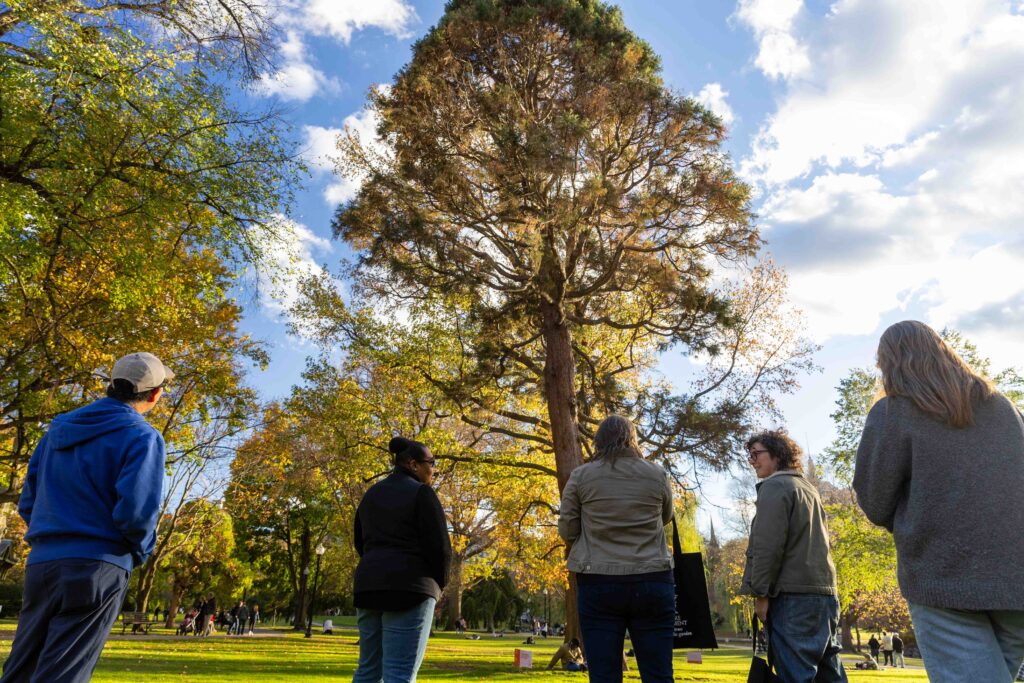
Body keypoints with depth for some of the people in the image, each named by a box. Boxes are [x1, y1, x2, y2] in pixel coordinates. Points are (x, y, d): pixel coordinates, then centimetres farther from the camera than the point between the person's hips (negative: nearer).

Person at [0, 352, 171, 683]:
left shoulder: (58, 429, 13)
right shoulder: (142, 436, -10)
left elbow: (27, 504, 15)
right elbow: (135, 513, -18)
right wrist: (141, 552, 0)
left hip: (40, 564, 7)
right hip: (96, 568, -7)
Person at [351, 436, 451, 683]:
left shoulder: (371, 494, 17)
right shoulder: (421, 492, -6)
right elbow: (439, 546, -10)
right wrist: (439, 584, 6)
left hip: (369, 584, 7)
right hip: (409, 587, -7)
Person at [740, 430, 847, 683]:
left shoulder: (775, 486, -6)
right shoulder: (809, 488, 21)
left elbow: (768, 544, -15)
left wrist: (760, 592, -10)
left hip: (793, 595, -9)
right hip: (825, 593, 9)